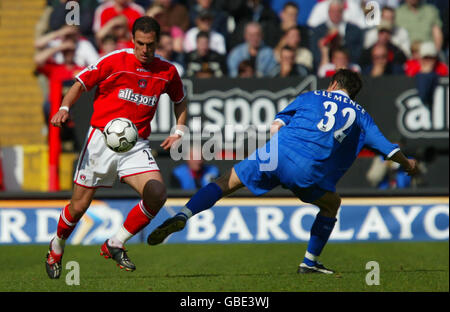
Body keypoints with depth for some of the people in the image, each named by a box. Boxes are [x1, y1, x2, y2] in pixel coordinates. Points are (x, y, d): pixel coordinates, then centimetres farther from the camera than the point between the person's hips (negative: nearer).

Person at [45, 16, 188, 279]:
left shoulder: (167, 72, 3)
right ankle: (57, 246, 34)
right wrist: (65, 108, -18)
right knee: (79, 206, 2)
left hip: (137, 145, 2)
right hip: (102, 140, -2)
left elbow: (180, 99, 22)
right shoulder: (114, 61, -7)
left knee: (157, 194, -22)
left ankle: (115, 245, -2)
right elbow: (81, 85, 0)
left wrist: (179, 131, 9)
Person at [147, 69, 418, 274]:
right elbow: (387, 147, 22)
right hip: (308, 171, -1)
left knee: (226, 183, 10)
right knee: (332, 203, 26)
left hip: (277, 152, 1)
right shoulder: (359, 115, 21)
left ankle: (183, 216, -10)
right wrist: (408, 165, 37)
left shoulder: (311, 97, 24)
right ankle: (310, 262, 22)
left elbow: (277, 124, 19)